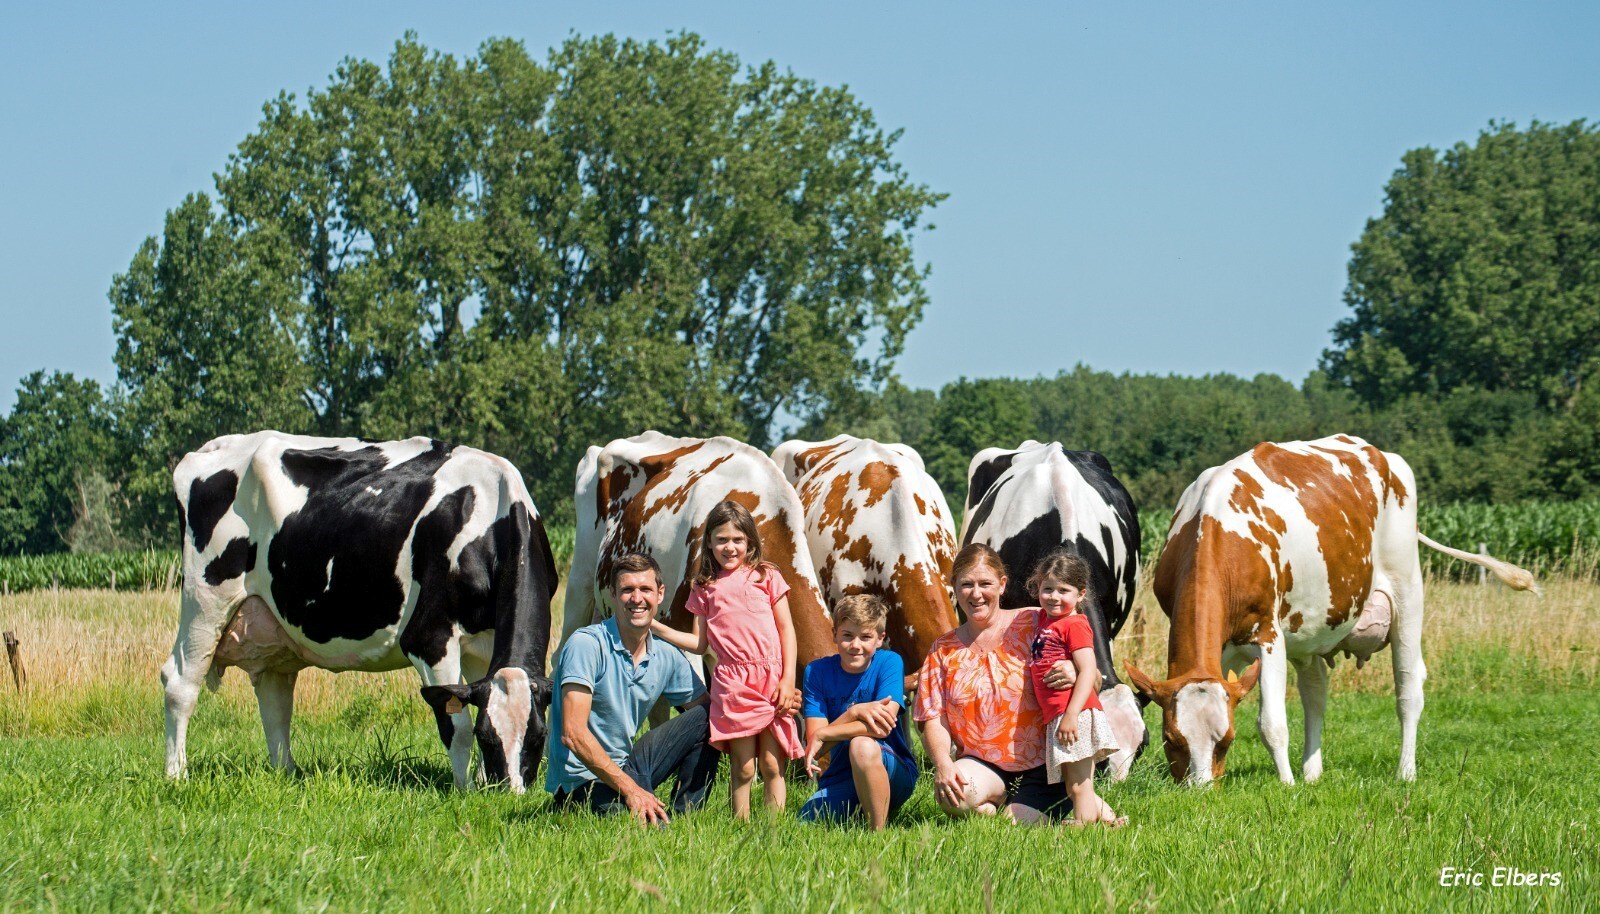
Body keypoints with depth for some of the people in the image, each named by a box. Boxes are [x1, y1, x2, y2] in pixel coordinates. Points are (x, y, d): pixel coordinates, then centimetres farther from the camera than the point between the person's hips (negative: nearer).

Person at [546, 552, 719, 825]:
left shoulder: (667, 657, 6)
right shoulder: (587, 644, -15)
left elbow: (712, 713, 11)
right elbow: (573, 734, -22)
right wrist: (629, 789, -26)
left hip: (628, 767, 7)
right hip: (581, 779, -7)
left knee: (705, 720, 0)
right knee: (653, 827, -29)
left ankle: (684, 817, 1)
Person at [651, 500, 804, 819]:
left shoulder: (766, 577, 8)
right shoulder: (705, 588, 13)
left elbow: (786, 630, 6)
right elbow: (699, 643, 13)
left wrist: (789, 679, -3)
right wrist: (655, 627, 5)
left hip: (772, 680, -1)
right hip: (733, 682, 1)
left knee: (773, 765, -2)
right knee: (742, 769, -3)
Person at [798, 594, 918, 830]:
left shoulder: (889, 663, -7)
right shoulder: (817, 671, 0)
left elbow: (882, 727, -20)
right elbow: (813, 738, -9)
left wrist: (824, 735, -17)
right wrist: (855, 712, -25)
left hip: (895, 775, -3)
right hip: (838, 781, 3)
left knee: (862, 745, -36)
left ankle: (879, 834, -21)